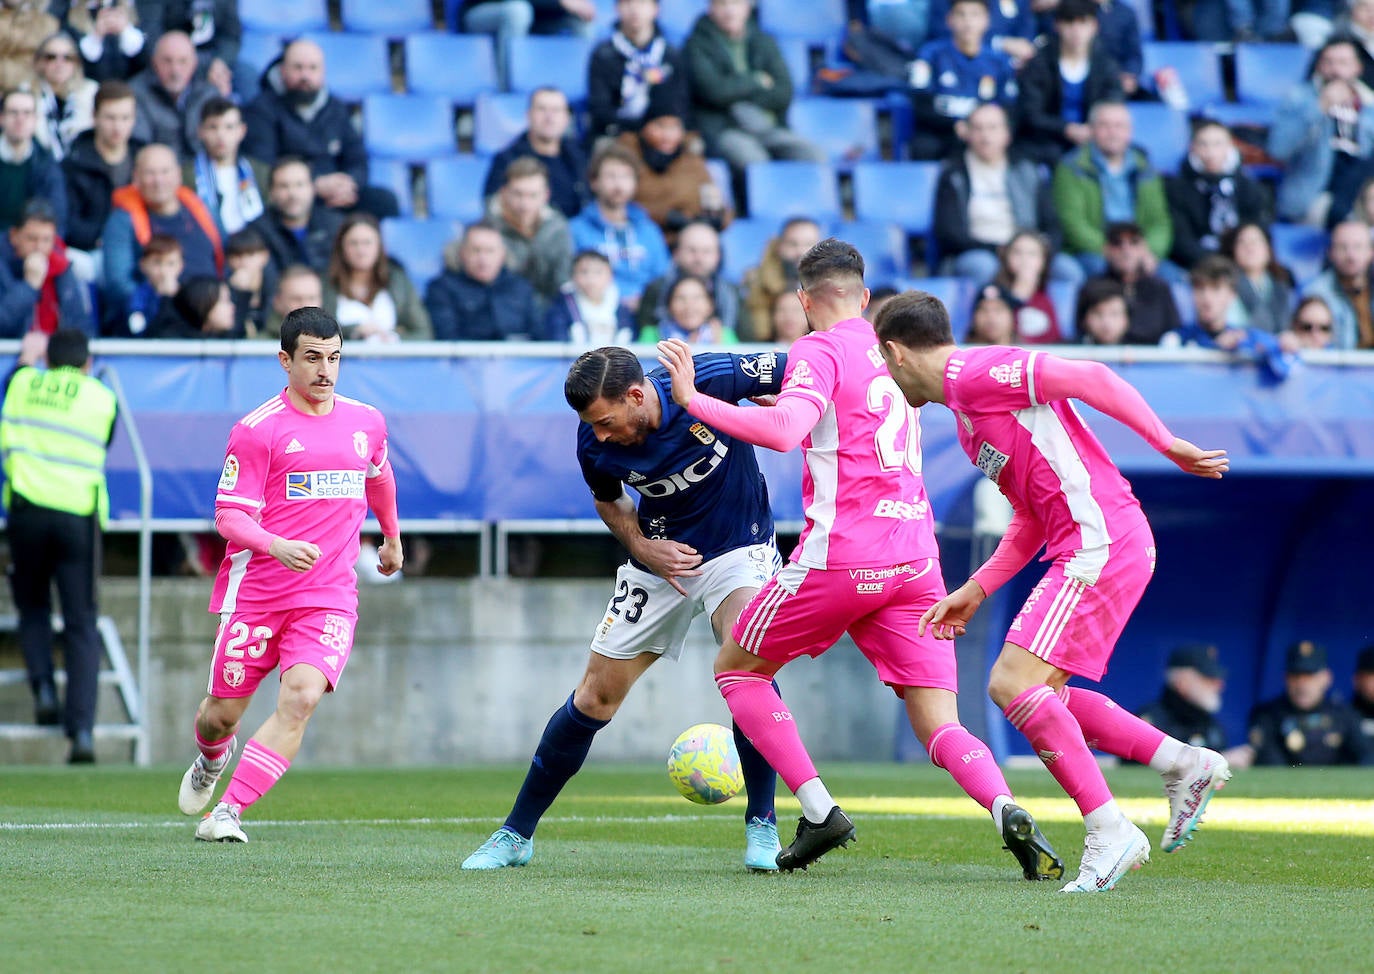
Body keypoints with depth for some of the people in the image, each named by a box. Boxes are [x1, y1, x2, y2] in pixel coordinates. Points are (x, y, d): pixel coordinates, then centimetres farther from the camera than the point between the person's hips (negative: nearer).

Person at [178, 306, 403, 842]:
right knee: (223, 713, 6)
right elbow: (229, 515, -11)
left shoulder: (367, 422, 9)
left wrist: (392, 538, 44)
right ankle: (210, 762, 45)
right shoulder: (257, 430, -7)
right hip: (254, 591, -2)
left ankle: (227, 813, -22)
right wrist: (277, 547, -29)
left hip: (329, 595, 2)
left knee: (301, 697, -22)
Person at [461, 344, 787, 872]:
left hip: (737, 549, -3)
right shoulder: (596, 443, -17)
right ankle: (516, 833, 17)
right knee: (596, 697, 3)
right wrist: (642, 546, -9)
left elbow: (796, 369, -10)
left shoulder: (709, 379, -27)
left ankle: (762, 826, -13)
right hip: (659, 560, 3)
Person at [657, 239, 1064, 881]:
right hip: (917, 557, 6)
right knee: (940, 727, 2)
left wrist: (692, 399, -17)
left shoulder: (819, 351, -4)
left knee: (737, 669, 16)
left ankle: (818, 810, 4)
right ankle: (1007, 811, -27)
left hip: (842, 556, -6)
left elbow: (785, 430, -22)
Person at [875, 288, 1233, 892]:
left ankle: (1108, 831, -16)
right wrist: (975, 591, 20)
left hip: (1101, 541, -10)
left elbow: (1092, 379, -15)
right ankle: (1184, 764, 14)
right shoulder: (966, 409, 23)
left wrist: (1169, 446, -16)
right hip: (1090, 547, 10)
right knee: (1034, 693, 14)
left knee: (1013, 682, -15)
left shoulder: (978, 373, -8)